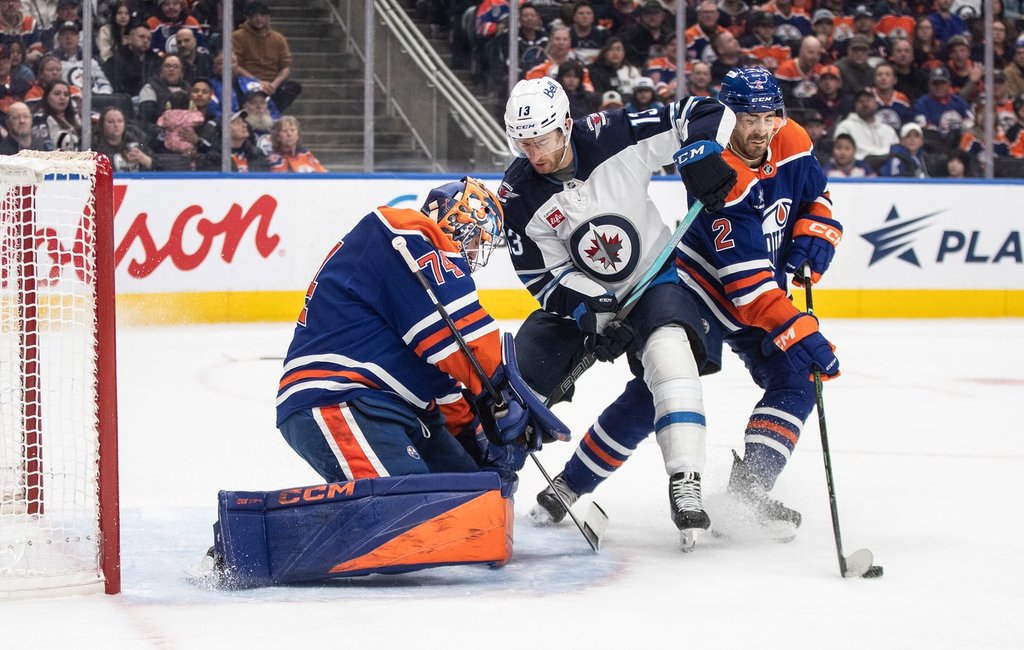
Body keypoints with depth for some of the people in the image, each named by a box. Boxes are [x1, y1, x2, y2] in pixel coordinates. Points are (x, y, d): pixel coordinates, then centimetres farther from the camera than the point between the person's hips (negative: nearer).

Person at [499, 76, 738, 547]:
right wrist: (592, 313, -26)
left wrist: (701, 156, -34)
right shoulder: (518, 194, -15)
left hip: (651, 277, -2)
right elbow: (542, 275, -12)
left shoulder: (615, 138, -21)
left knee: (666, 350, -30)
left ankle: (685, 485, -31)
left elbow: (704, 114, -16)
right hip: (577, 294, 2)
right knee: (521, 378, -7)